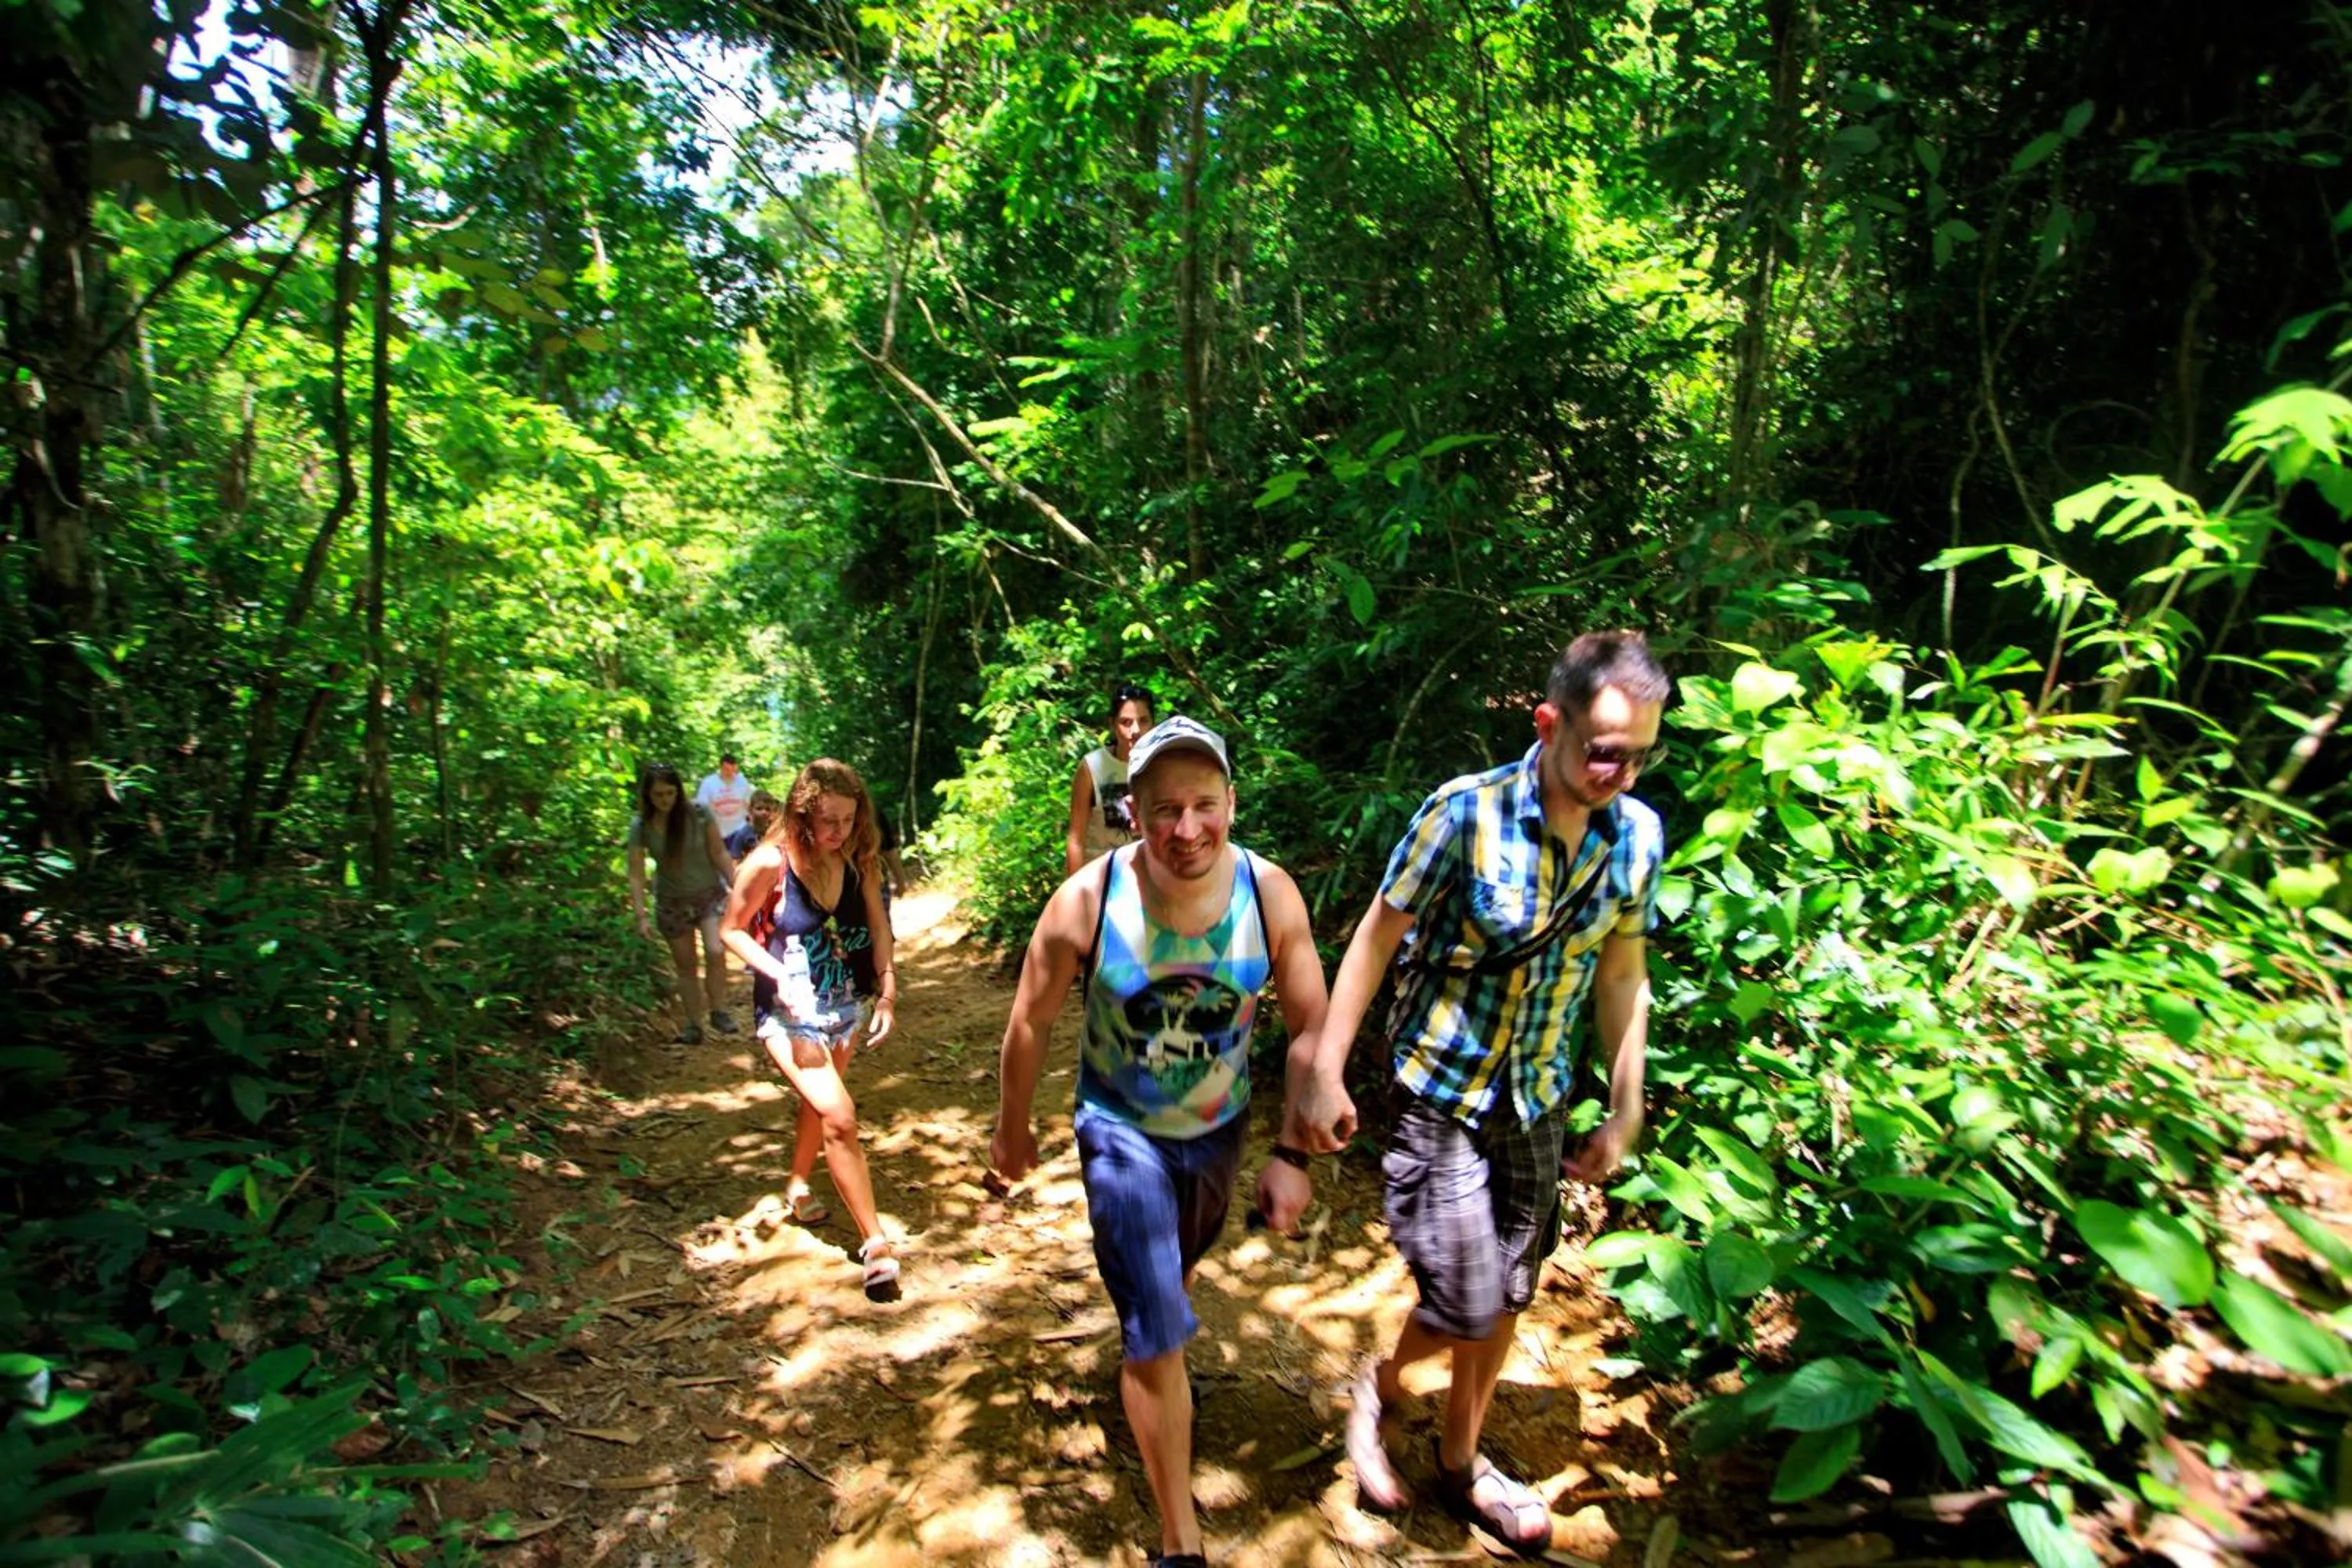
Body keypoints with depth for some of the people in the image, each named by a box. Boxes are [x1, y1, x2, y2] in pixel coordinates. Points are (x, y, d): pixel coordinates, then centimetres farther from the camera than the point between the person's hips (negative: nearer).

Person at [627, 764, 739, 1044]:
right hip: (672, 902, 1)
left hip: (710, 894, -1)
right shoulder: (640, 827, -13)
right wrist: (640, 917, -15)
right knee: (685, 966, 9)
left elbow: (719, 853, -8)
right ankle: (693, 1026, 23)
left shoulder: (699, 813, -16)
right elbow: (636, 875, -11)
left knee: (716, 952, -19)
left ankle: (718, 1011, 2)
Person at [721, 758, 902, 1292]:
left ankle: (799, 1186, 52)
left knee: (819, 1103, 23)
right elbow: (732, 930, -9)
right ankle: (875, 1242, -5)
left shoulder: (859, 862, -10)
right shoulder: (769, 863, -21)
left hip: (847, 1006, 5)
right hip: (790, 1011, -5)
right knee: (840, 1116, -15)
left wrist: (888, 994, -13)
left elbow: (879, 929, -4)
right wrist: (779, 974, -22)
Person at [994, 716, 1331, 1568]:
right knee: (1157, 1334, -4)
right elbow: (1030, 1023, -13)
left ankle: (1150, 1355, 64)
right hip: (1122, 1130, -3)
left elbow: (1312, 1025, -12)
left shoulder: (1270, 893, -24)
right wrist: (1011, 1129, 0)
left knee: (1178, 1269, 30)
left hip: (1221, 1124, 3)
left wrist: (1293, 1154, -12)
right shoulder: (1087, 901, -29)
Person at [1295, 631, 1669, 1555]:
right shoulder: (1467, 812, -21)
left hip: (1539, 1102, 5)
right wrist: (1325, 1072, -12)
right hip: (1443, 1091, -5)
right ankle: (1378, 1384, 32)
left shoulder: (1638, 835, -6)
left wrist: (1625, 1110, 8)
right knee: (1466, 1304, -2)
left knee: (1505, 1299, 17)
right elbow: (1377, 935, -13)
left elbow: (1623, 974, 5)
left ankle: (1460, 1464, 41)